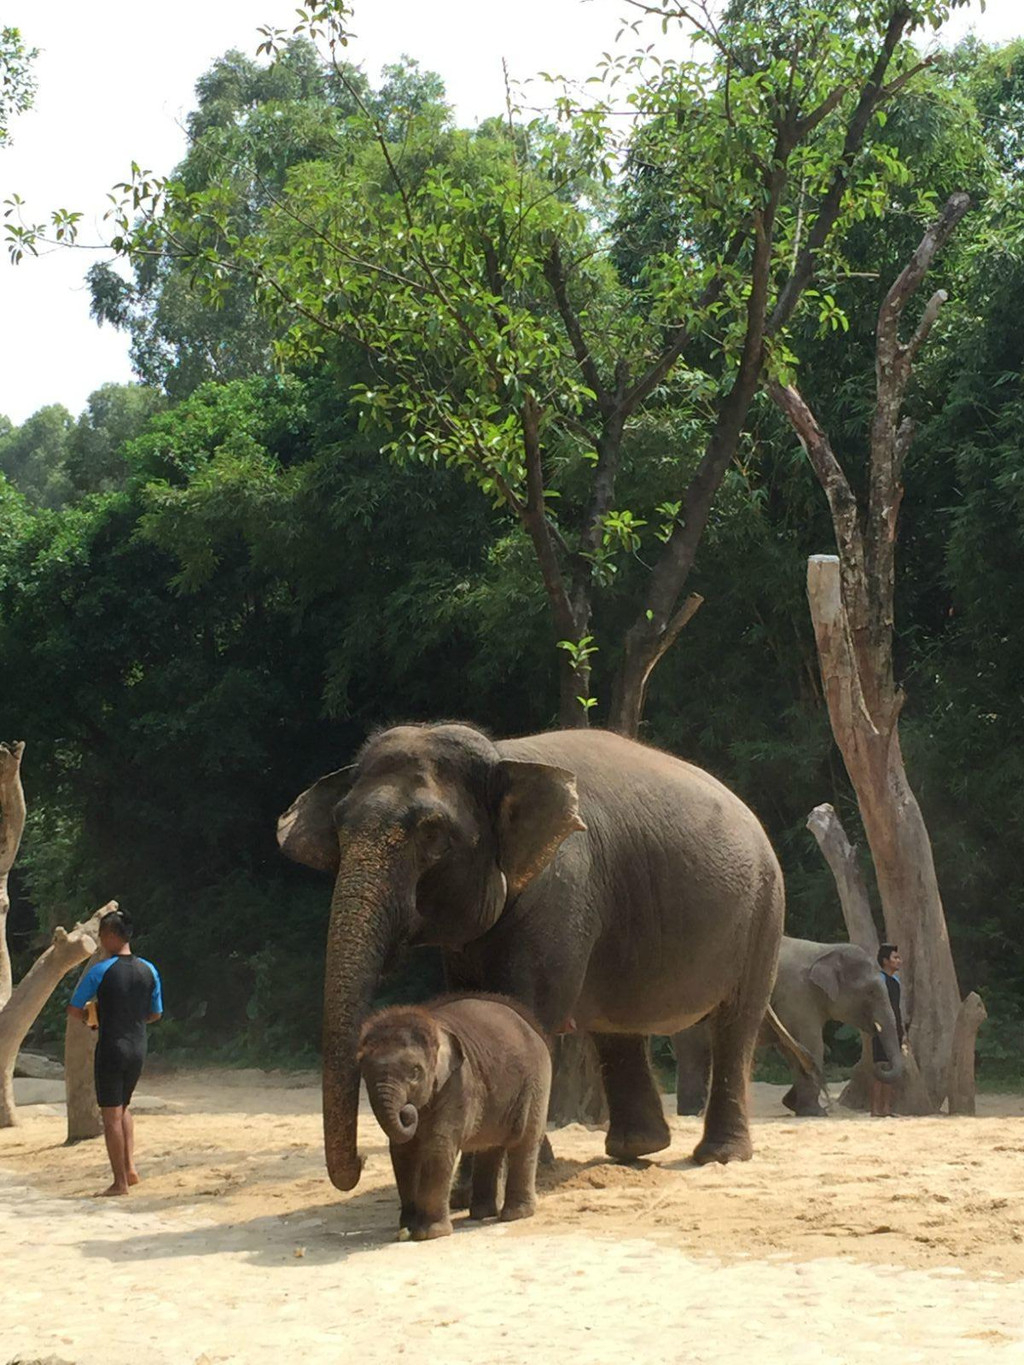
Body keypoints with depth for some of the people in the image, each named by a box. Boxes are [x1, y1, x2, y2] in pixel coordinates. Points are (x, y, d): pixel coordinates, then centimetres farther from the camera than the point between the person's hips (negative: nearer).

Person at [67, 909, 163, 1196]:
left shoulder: (100, 971, -12)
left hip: (111, 1047, -5)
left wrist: (90, 1018, 13)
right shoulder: (149, 970, 2)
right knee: (123, 1107, 23)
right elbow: (156, 1014, 11)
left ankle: (120, 1181, 3)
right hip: (138, 1048, 5)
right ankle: (130, 1167, 12)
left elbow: (74, 1010, -7)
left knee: (111, 1114, 2)